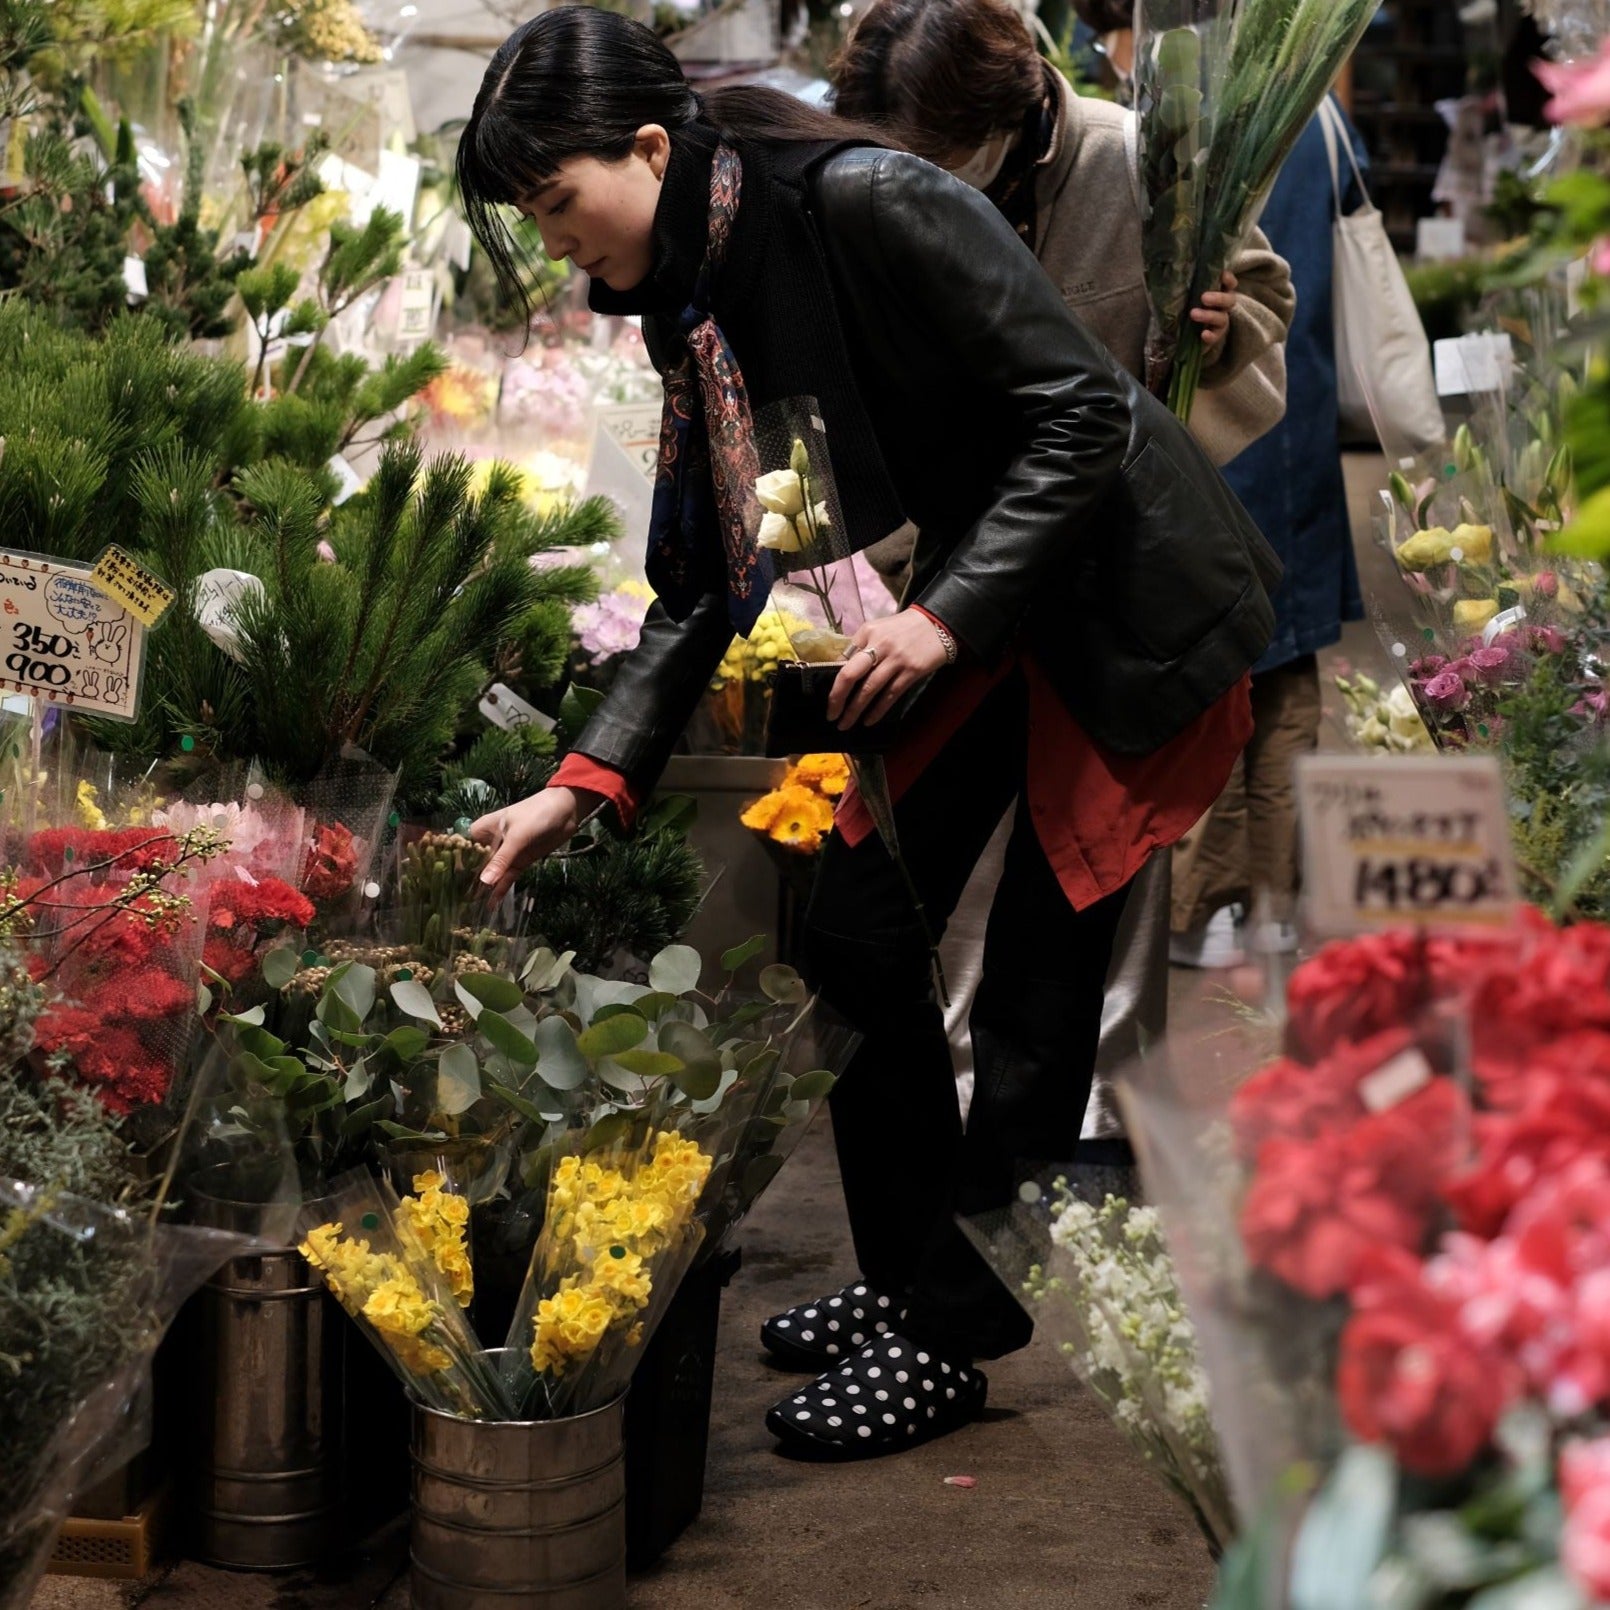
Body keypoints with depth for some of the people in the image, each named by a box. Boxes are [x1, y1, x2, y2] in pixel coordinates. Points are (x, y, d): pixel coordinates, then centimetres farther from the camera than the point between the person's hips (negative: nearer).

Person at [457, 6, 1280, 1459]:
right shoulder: (695, 300, 1)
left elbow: (1081, 411, -23)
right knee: (855, 932, 4)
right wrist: (590, 779, -6)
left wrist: (947, 617, -27)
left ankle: (964, 1337, 10)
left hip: (1122, 600, -8)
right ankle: (919, 1285, 20)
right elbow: (705, 577, 3)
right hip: (958, 615, 8)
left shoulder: (870, 204, -24)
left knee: (1035, 988, -5)